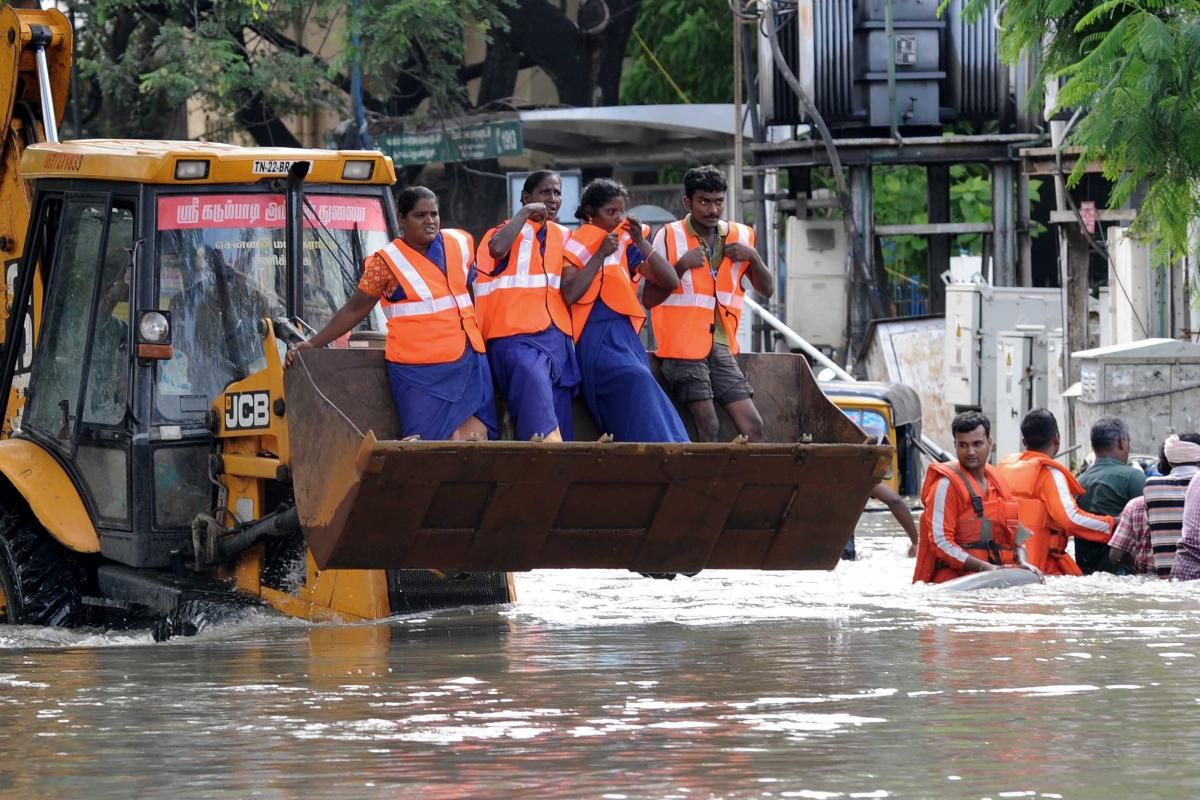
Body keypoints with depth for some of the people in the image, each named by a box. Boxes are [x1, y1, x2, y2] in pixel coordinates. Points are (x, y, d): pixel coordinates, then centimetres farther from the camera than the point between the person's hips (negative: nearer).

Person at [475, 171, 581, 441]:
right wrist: (525, 213, -8)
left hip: (557, 337, 6)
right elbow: (498, 248, -16)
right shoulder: (513, 231, 8)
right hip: (517, 337, -6)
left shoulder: (564, 236, 22)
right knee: (533, 380, -33)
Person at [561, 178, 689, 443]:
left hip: (625, 333, 5)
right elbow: (570, 295, -12)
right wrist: (600, 256, -11)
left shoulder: (627, 247, 17)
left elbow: (671, 281, 10)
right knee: (635, 380, -30)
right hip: (596, 337, -5)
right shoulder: (577, 246, 4)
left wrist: (641, 243, 2)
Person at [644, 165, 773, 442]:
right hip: (684, 346, -5)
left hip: (720, 346, 5)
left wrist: (754, 258, -5)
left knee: (752, 427, -6)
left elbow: (766, 290, 13)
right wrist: (681, 266, -17)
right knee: (708, 429, -15)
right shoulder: (669, 237, -3)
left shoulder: (739, 236, 10)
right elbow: (649, 298, -6)